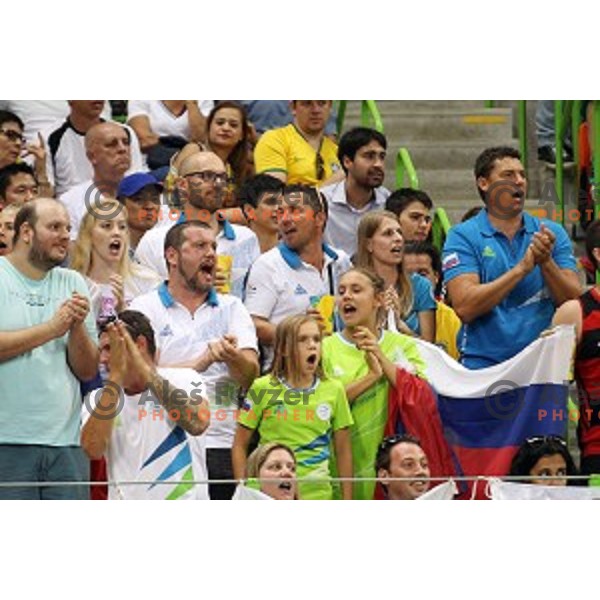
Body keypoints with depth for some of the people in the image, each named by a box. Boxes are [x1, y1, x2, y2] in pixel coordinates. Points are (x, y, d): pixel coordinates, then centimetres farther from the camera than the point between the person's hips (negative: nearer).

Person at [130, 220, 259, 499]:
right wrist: (203, 361, -16)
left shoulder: (232, 308, 16)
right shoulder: (146, 307, 6)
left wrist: (233, 358, -19)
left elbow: (250, 376, 3)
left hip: (222, 447, 3)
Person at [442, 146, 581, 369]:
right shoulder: (463, 236, 2)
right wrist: (522, 268, -14)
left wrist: (546, 262, -11)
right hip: (483, 366, -3)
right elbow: (464, 307, -11)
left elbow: (574, 303, 4)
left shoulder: (553, 233, 11)